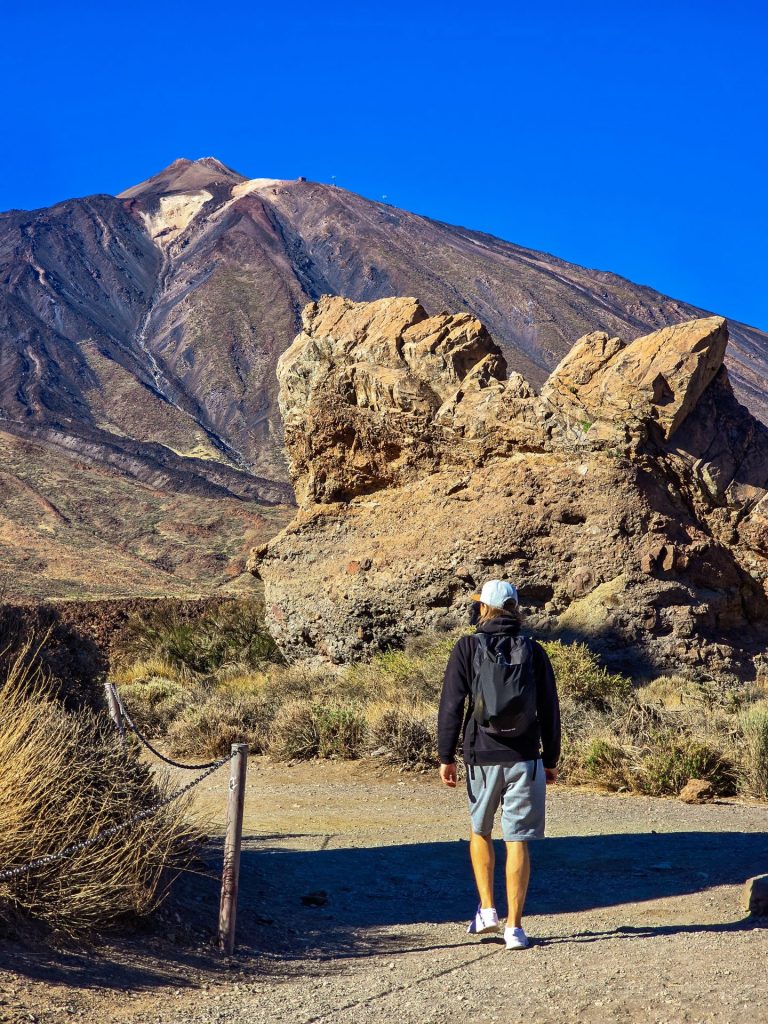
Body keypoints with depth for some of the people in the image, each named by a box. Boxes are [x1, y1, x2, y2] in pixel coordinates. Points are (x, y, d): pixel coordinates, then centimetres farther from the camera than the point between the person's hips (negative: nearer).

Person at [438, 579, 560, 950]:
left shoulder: (467, 648, -2)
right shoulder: (533, 651, 3)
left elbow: (451, 706, -5)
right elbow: (549, 709, 5)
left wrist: (446, 757, 1)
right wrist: (551, 759, 13)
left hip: (481, 757, 0)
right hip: (524, 759, 1)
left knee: (480, 831, 21)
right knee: (517, 842, 3)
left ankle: (487, 909, 16)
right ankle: (514, 927, 2)